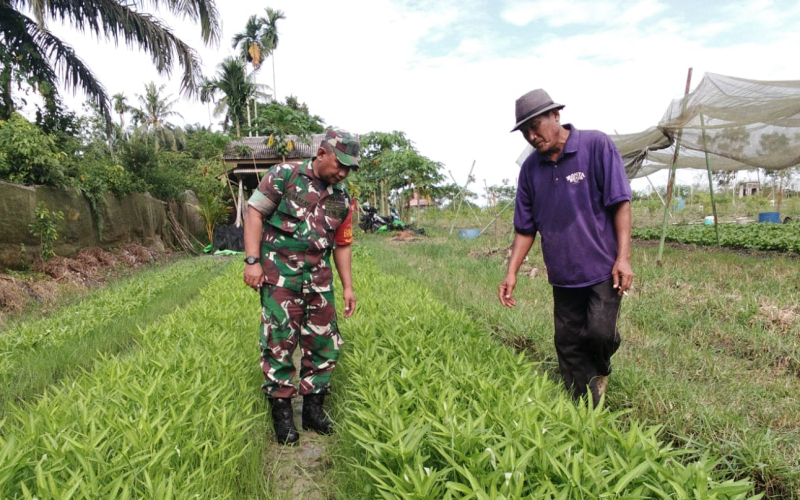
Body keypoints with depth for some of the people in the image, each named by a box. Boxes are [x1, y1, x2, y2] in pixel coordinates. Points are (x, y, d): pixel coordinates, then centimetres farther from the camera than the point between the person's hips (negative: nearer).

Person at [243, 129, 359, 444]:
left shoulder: (341, 198, 11)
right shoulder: (285, 175, -3)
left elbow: (342, 244, 16)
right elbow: (254, 212, -5)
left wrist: (347, 286, 13)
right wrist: (252, 260, -13)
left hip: (318, 277, 5)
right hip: (280, 273, -5)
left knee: (324, 341, 6)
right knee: (279, 340, -3)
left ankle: (313, 407, 23)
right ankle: (282, 412, 12)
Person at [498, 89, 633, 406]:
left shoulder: (596, 146, -8)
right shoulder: (530, 168, 4)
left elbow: (620, 202, -9)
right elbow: (525, 227, 8)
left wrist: (623, 257, -15)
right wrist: (511, 273, 1)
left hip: (602, 268, -4)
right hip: (563, 273, 4)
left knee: (599, 331, -13)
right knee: (568, 345, 7)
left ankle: (601, 370, 24)